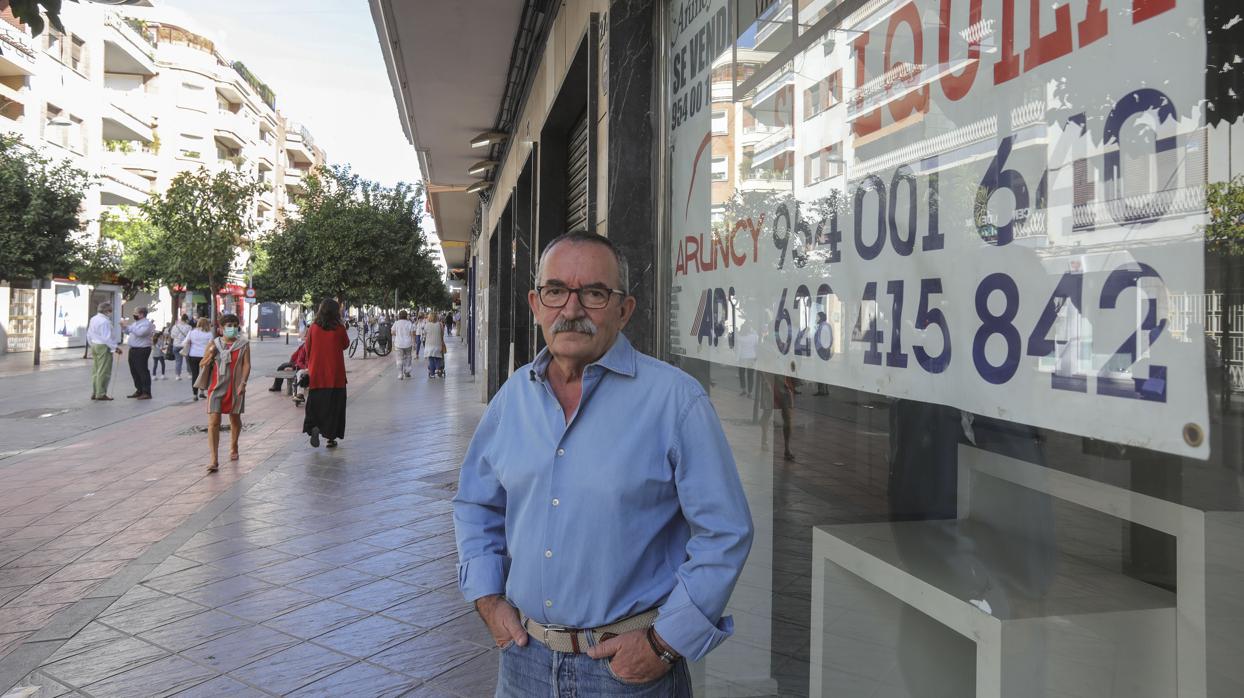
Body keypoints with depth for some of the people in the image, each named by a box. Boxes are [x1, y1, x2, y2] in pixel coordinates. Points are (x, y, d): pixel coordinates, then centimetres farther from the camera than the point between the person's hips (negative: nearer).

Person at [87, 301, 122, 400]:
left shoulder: (93, 319, 12)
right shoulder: (104, 321, -18)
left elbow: (89, 334, 18)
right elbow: (106, 338, -21)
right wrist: (115, 348, -17)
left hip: (95, 346, 10)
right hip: (104, 347, -10)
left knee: (95, 371, 15)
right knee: (103, 372, -4)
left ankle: (94, 393, 19)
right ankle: (101, 394, -1)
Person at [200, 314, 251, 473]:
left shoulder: (243, 344, 2)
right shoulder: (214, 343, 3)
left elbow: (246, 364, -4)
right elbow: (202, 365, 7)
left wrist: (243, 383, -16)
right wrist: (210, 356, -15)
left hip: (235, 388, 1)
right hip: (216, 387, -1)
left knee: (235, 419, 16)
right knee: (213, 421, -10)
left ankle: (233, 448, 41)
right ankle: (214, 460, -11)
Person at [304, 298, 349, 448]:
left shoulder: (313, 328, -3)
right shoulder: (339, 328, -8)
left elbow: (307, 349, 5)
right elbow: (345, 345, 9)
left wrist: (309, 366, 17)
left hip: (316, 373, 1)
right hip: (335, 374, -1)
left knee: (315, 404, 11)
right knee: (334, 405, 7)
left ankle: (314, 427, -13)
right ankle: (331, 437, 9)